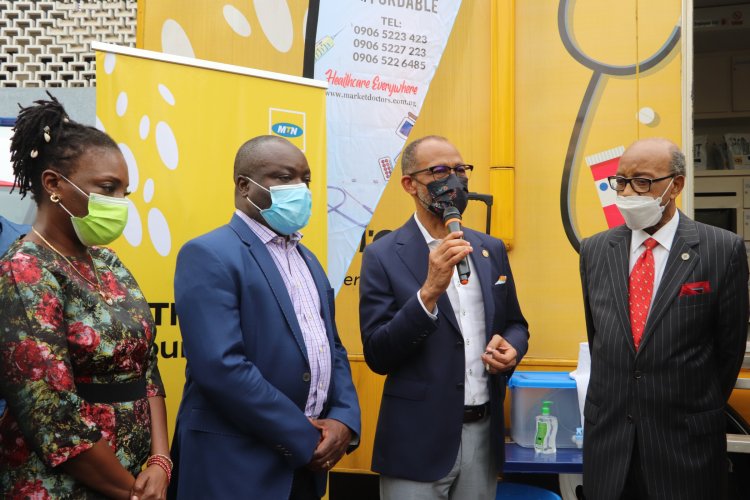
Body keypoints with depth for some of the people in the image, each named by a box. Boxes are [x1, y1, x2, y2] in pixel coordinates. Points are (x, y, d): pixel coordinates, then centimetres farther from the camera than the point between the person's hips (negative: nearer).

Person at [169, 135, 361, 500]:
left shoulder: (307, 260, 14)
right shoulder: (209, 255, -12)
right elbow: (222, 367, -22)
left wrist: (344, 419, -3)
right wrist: (305, 440, -16)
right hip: (238, 467, -7)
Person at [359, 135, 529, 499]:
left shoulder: (491, 249, 8)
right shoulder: (384, 256, -7)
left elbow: (515, 325, 17)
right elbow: (378, 356, -13)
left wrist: (510, 348, -6)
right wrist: (430, 291, -24)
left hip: (484, 433, 5)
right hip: (419, 441, -4)